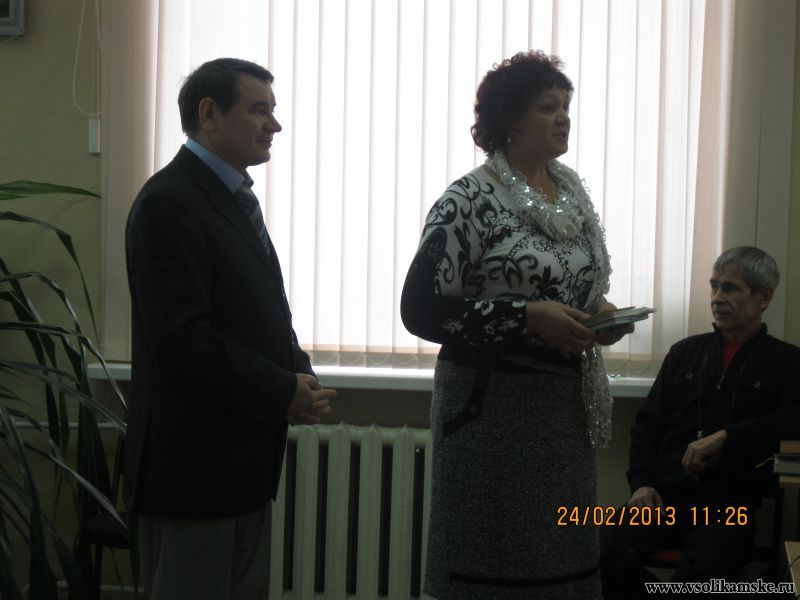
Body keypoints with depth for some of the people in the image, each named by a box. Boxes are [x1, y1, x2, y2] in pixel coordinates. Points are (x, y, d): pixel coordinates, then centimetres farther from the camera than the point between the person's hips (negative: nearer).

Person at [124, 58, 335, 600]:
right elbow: (183, 338, -23)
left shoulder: (234, 197, 15)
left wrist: (301, 375, 1)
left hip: (244, 458, 10)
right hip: (193, 461, -10)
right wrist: (283, 392, -17)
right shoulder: (169, 203, -16)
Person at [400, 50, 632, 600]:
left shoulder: (574, 192, 9)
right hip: (492, 404, -6)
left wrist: (600, 313, -1)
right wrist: (529, 317, -21)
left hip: (569, 402, 6)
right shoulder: (470, 200, -11)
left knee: (564, 555, 11)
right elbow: (422, 309, -15)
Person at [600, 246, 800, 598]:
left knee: (702, 571, -36)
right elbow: (648, 424, 20)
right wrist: (641, 483, 3)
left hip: (729, 503, -3)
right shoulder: (686, 352, 21)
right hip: (665, 496, 3)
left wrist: (725, 436, -16)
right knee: (608, 552, -26)